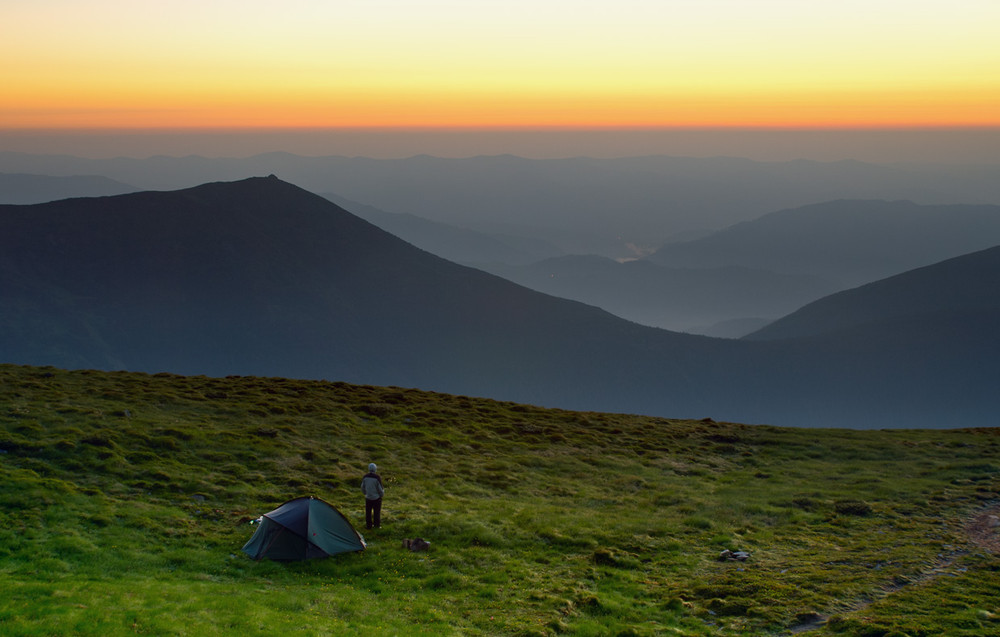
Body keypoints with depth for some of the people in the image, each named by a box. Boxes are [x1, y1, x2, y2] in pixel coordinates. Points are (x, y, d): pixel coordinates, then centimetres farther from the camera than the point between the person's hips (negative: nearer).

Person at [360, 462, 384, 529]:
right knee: (376, 512, 8)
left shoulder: (365, 477, -7)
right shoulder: (377, 477, -20)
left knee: (368, 512, 13)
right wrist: (382, 493, 8)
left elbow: (362, 487, 4)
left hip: (368, 498, 4)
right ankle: (376, 525, 14)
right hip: (376, 498, -3)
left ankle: (369, 525, 19)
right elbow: (380, 488, -13)